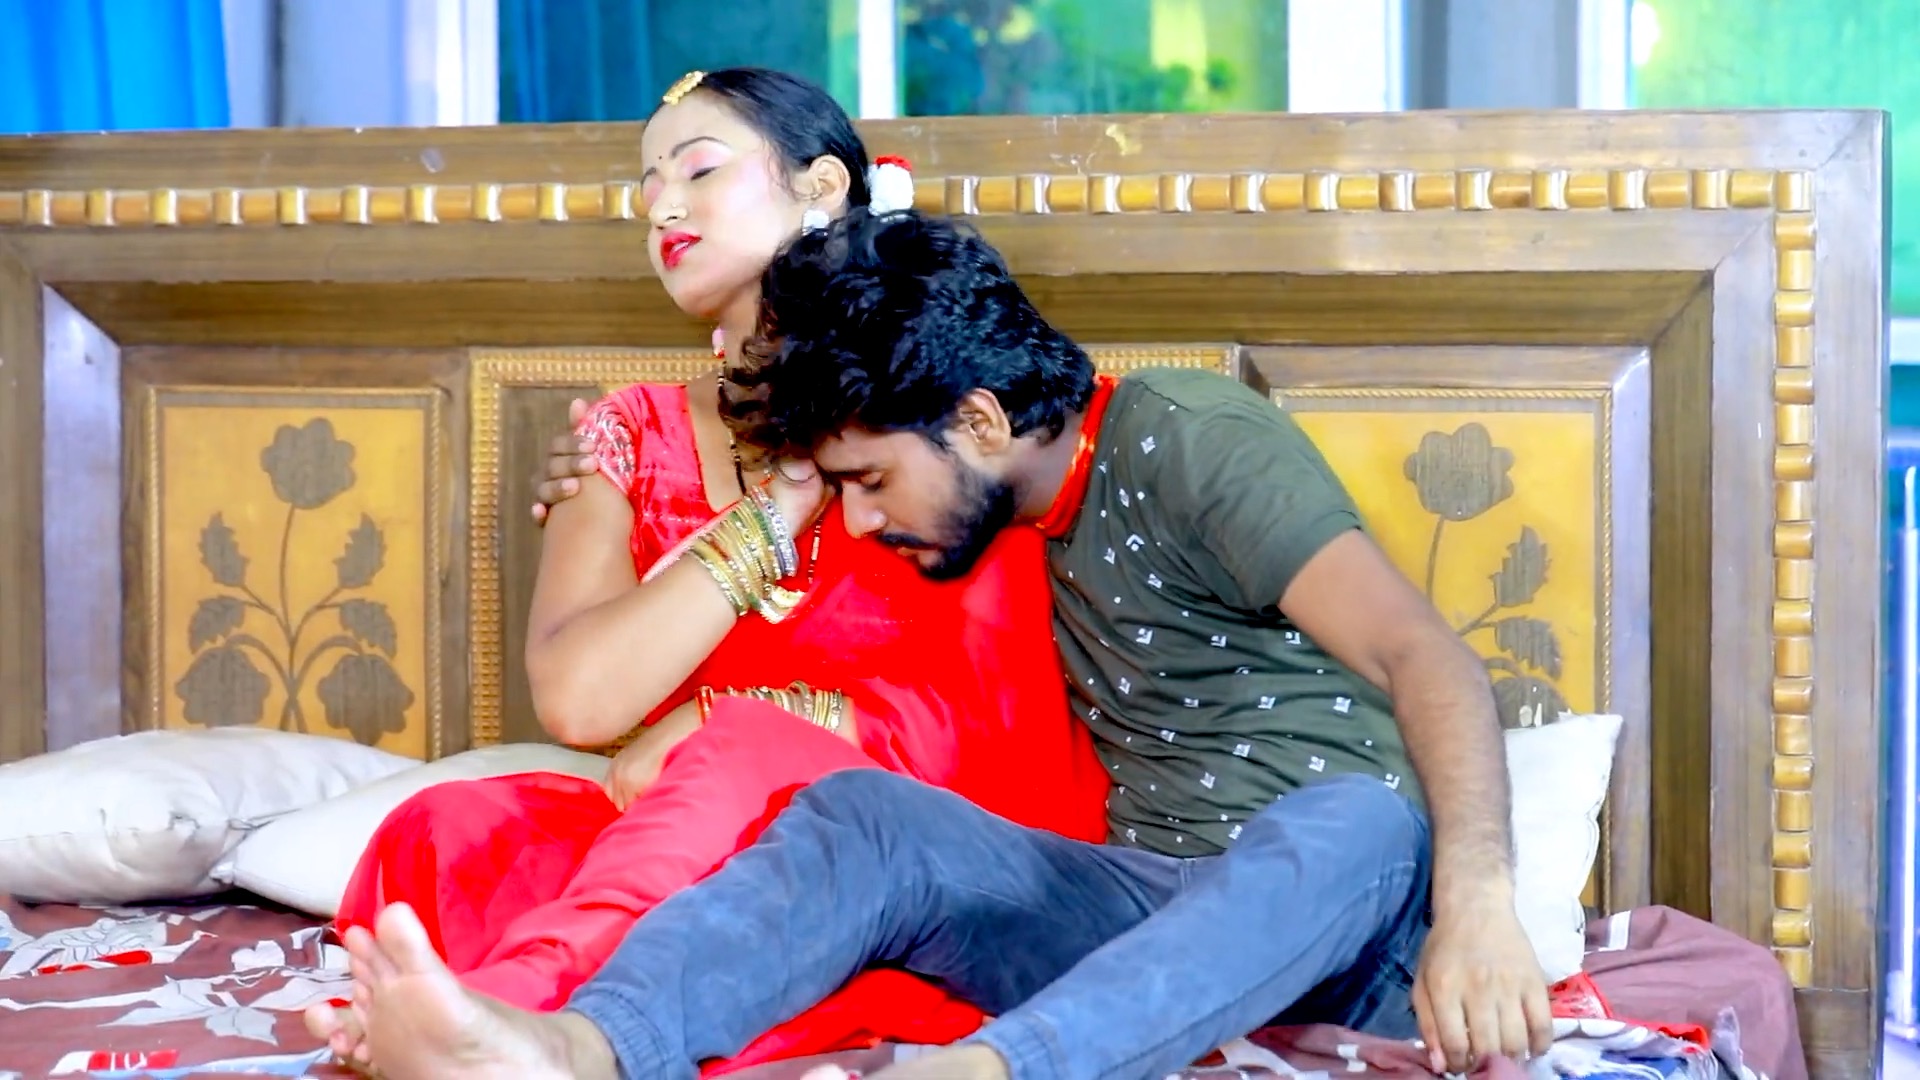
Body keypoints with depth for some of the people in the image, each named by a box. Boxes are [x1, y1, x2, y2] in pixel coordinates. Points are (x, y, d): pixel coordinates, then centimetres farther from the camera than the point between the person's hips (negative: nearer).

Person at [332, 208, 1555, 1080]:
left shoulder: (1188, 436, -8)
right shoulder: (1038, 521, 14)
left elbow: (1430, 662, -21)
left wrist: (1476, 904, -36)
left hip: (1342, 892, -5)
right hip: (1138, 908, 6)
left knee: (1362, 819, -39)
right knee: (866, 814, -18)